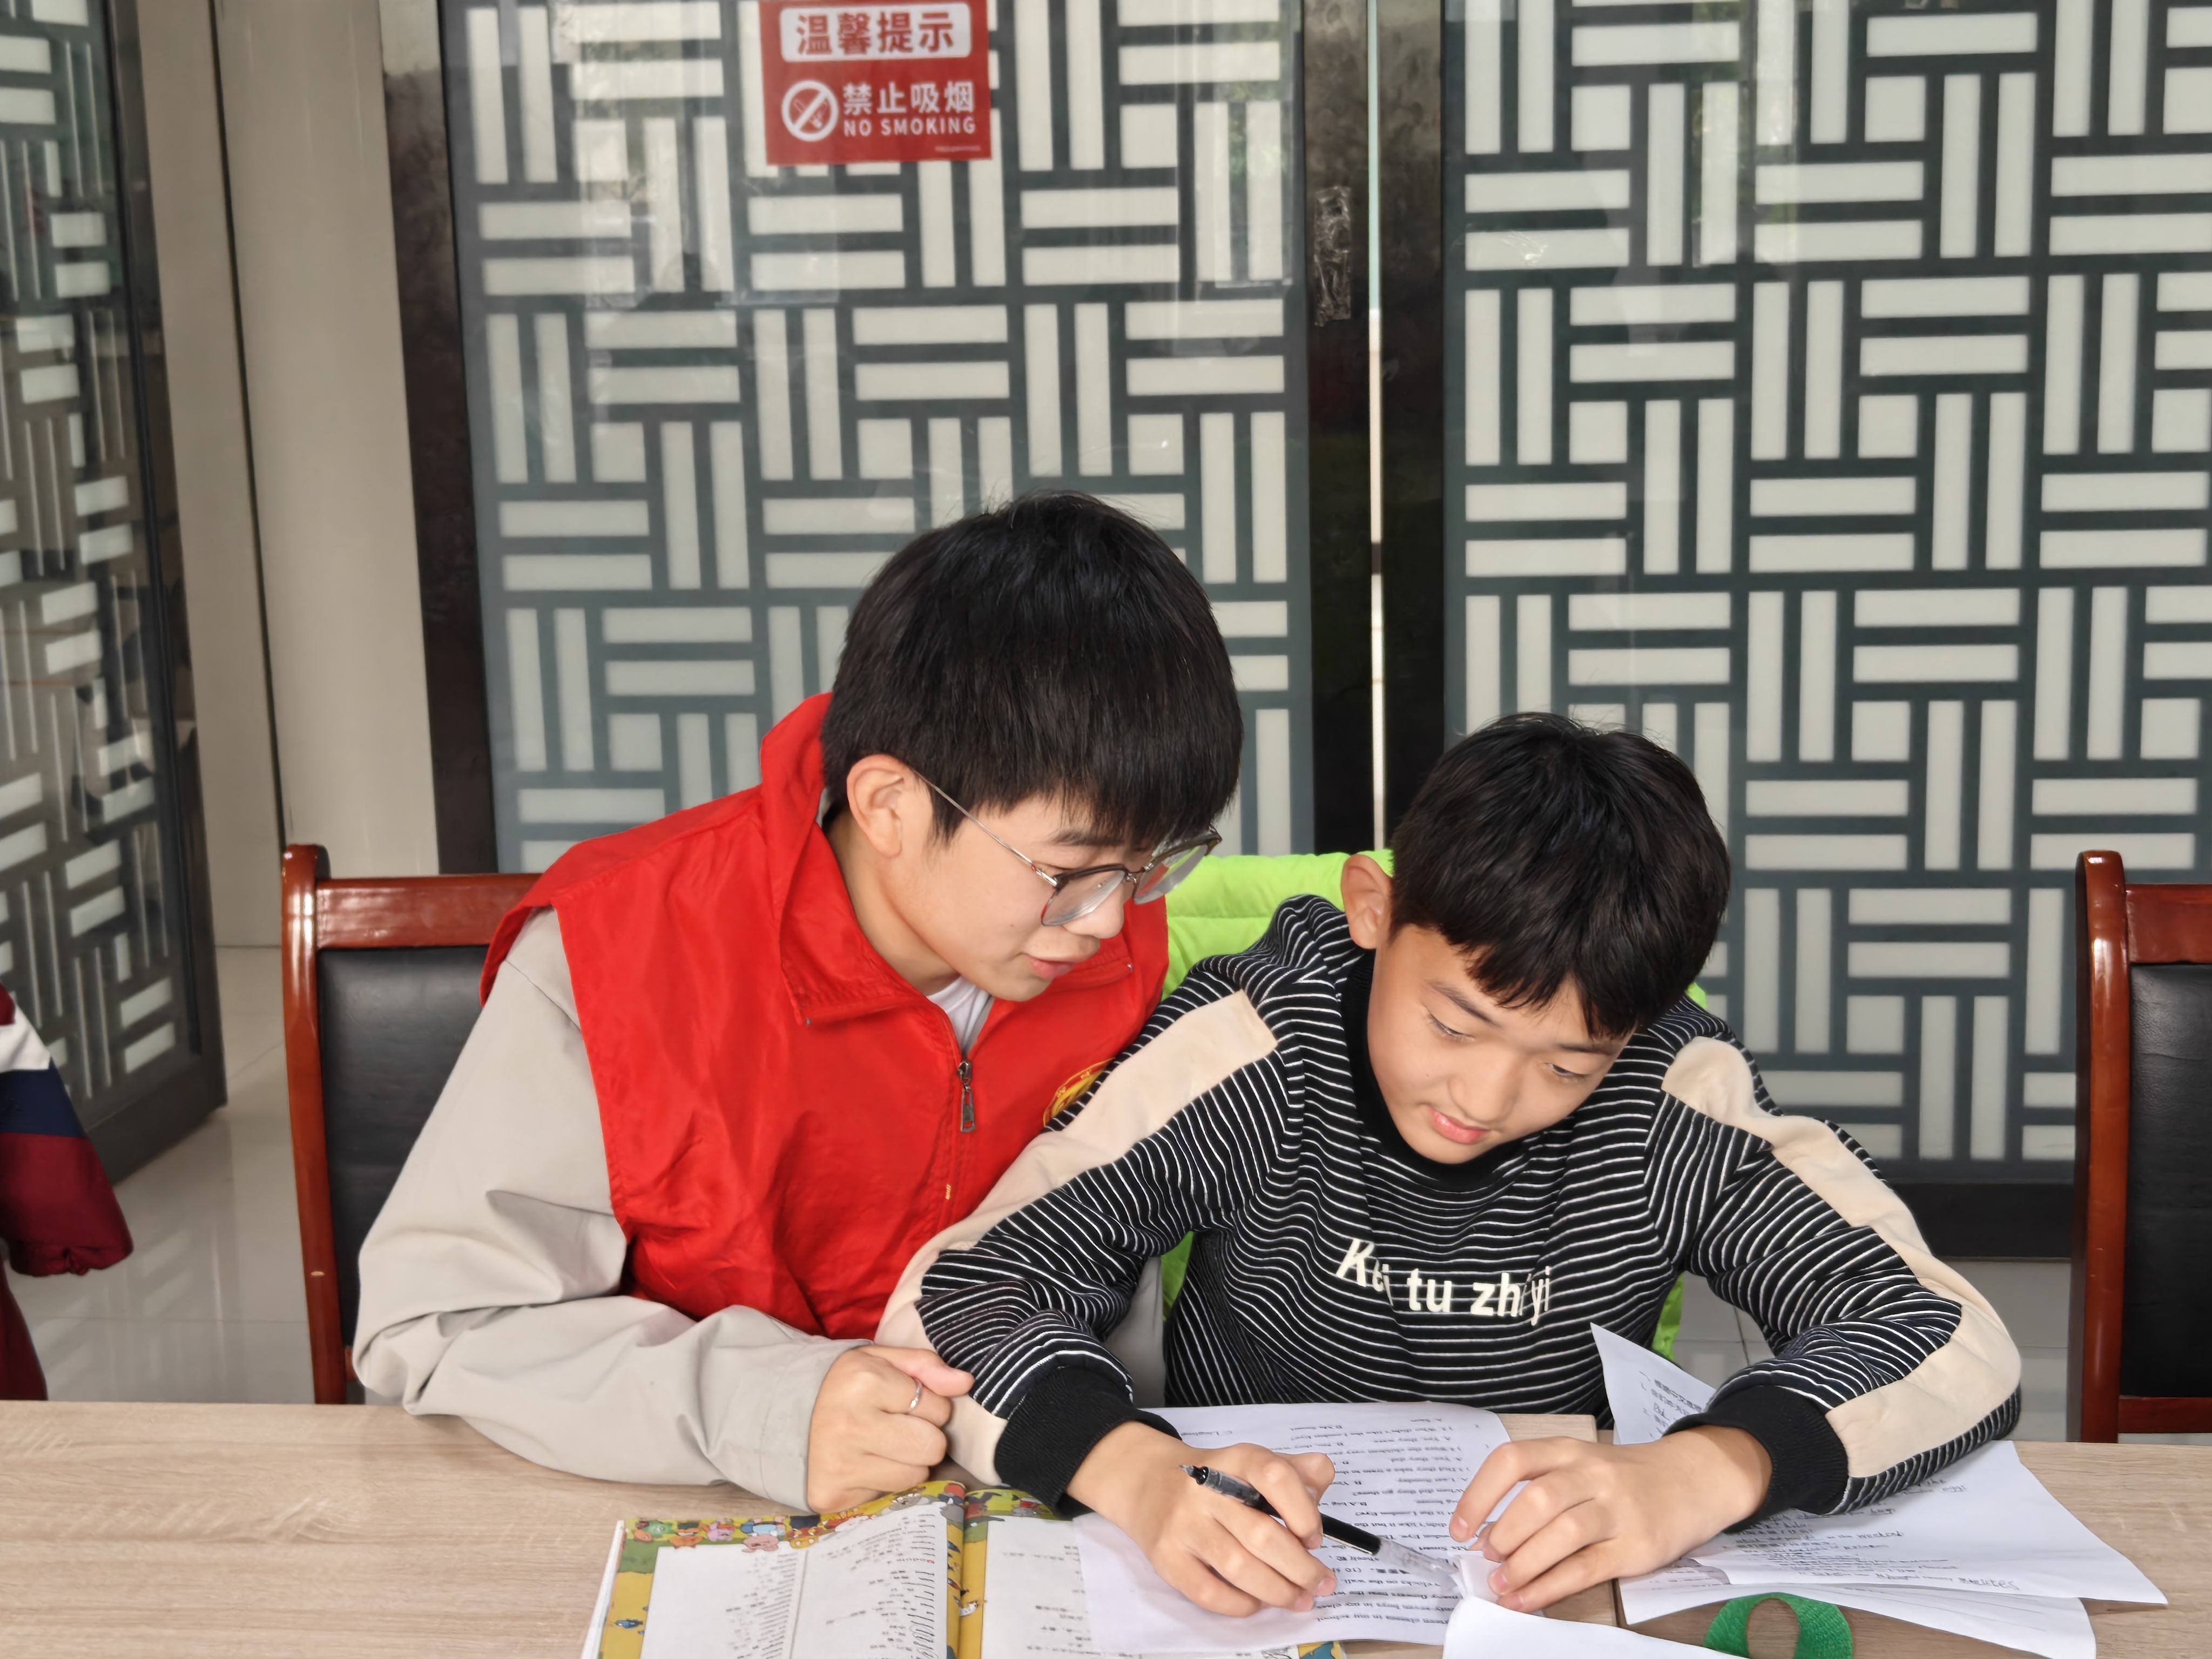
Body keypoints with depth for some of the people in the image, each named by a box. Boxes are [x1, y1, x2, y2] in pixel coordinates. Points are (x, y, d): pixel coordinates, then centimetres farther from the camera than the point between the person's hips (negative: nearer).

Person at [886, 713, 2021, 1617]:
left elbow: (1956, 1343, -17)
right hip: (1250, 1594, 0)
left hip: (1550, 1597, 1)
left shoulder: (1673, 1097, -14)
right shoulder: (1250, 1049, -17)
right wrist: (1140, 1474, -38)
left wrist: (1706, 1471, -36)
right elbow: (955, 1296, -19)